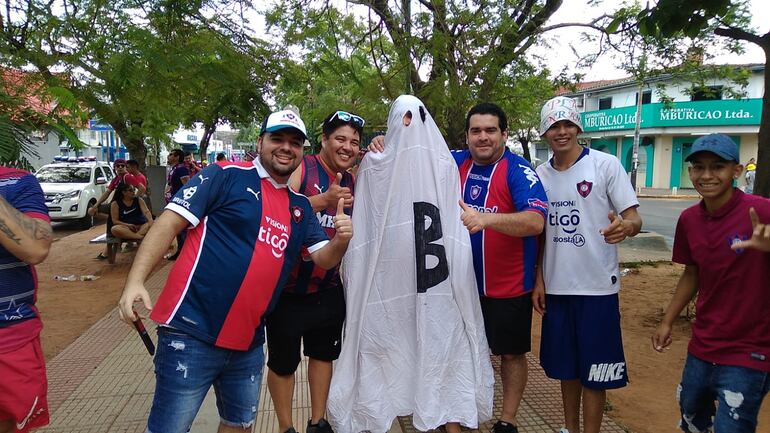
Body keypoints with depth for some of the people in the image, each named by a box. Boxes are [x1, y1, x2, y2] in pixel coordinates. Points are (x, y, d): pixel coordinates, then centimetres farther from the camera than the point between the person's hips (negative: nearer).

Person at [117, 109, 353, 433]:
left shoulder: (300, 206, 13)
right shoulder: (227, 175, -6)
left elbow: (323, 259, 12)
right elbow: (169, 223, -9)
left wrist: (340, 241, -11)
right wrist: (135, 280, -20)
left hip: (248, 343, 7)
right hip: (192, 333, -6)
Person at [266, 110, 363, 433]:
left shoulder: (352, 181, 6)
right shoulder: (301, 168, -13)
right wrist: (324, 200, -32)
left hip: (329, 288, 6)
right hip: (289, 287, -6)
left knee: (323, 353, 19)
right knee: (283, 361, 10)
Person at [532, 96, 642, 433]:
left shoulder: (606, 165, -5)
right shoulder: (540, 174, 7)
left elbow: (634, 219, -8)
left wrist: (626, 226, -32)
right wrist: (538, 280, 7)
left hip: (597, 287, -4)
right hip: (555, 287, 4)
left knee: (594, 370, 4)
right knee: (565, 366, 16)